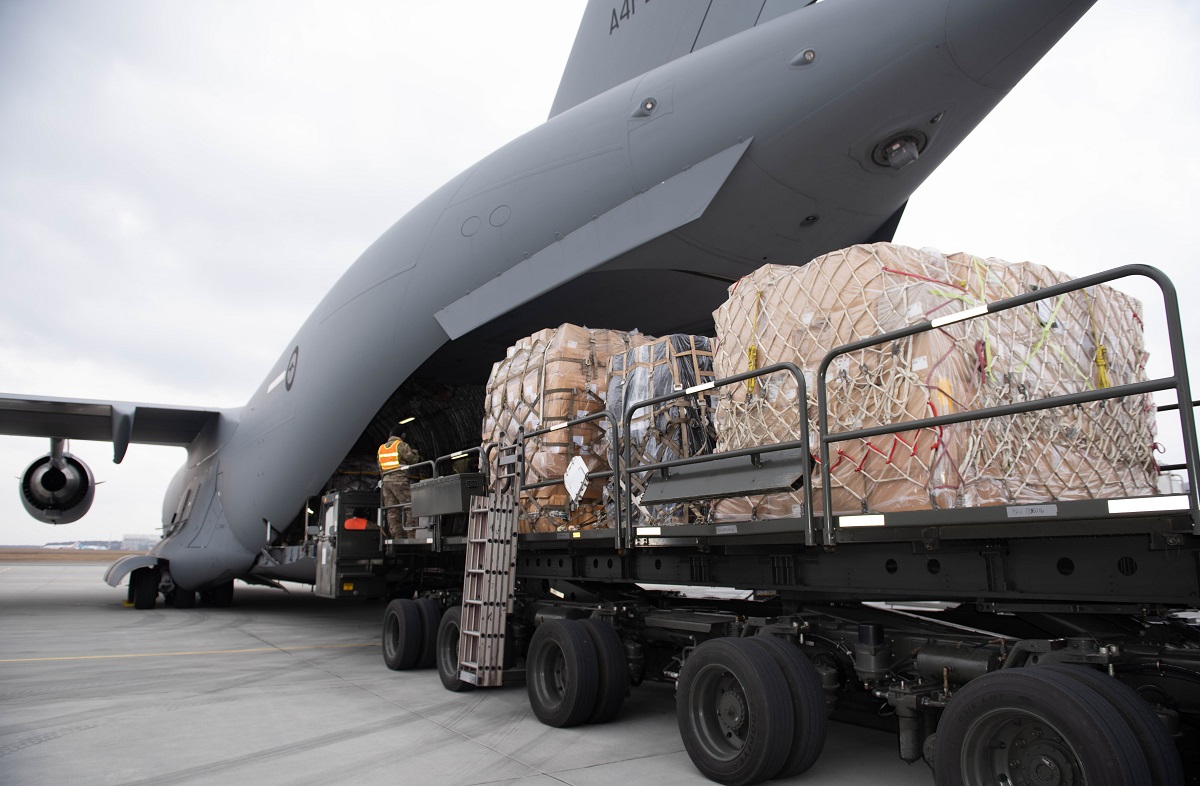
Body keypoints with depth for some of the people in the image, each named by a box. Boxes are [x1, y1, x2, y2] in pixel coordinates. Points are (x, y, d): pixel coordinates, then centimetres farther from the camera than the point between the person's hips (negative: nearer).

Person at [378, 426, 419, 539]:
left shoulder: (381, 448, 19)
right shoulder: (401, 445, -3)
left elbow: (380, 467, 19)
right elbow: (412, 459, -7)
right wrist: (417, 456, 13)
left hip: (385, 481, 7)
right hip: (399, 480, -7)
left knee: (392, 511, 5)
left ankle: (397, 536, 3)